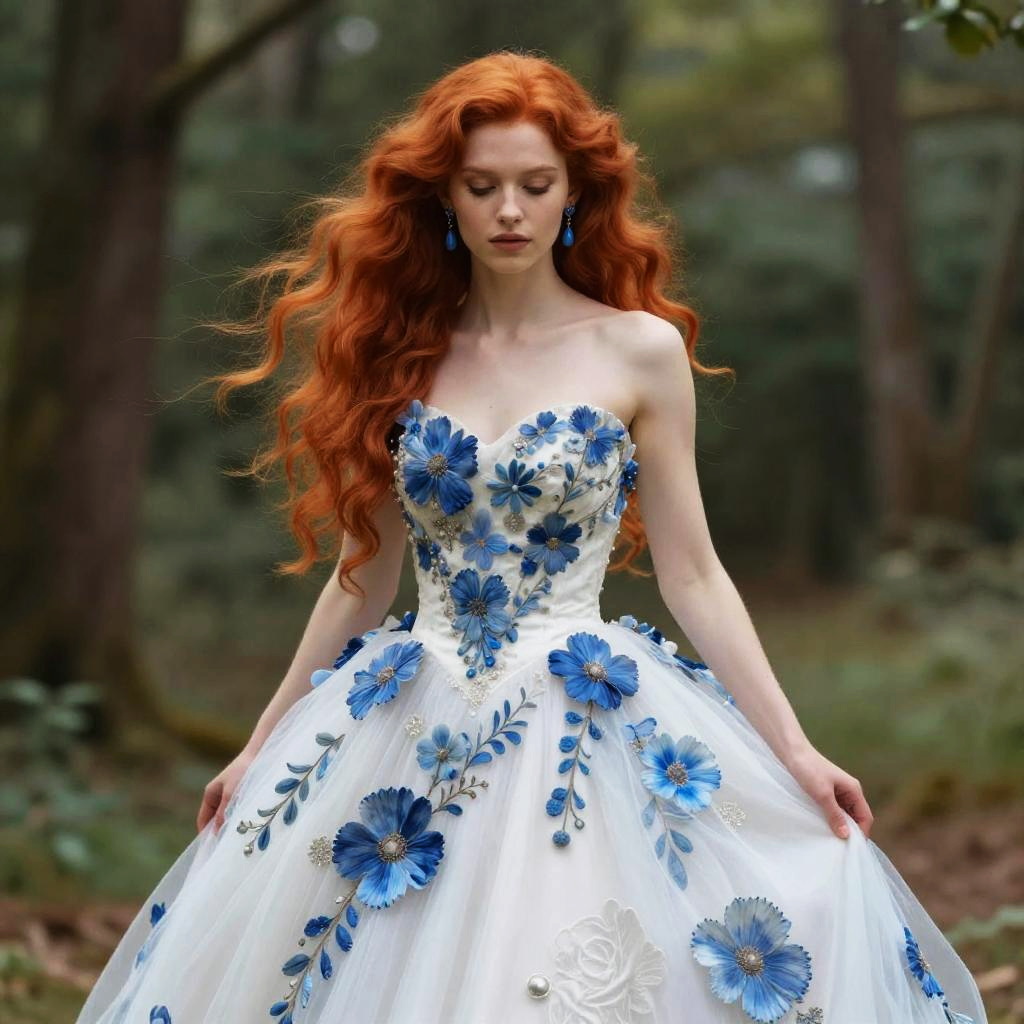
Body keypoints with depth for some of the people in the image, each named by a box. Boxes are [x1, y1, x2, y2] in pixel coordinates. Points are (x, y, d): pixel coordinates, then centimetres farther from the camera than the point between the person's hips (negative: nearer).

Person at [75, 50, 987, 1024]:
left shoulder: (641, 351, -2)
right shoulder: (401, 351, 5)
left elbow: (690, 575, 0)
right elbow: (364, 574, 11)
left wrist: (792, 749, -5)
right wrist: (263, 744, 13)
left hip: (586, 733, -3)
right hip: (407, 742, 3)